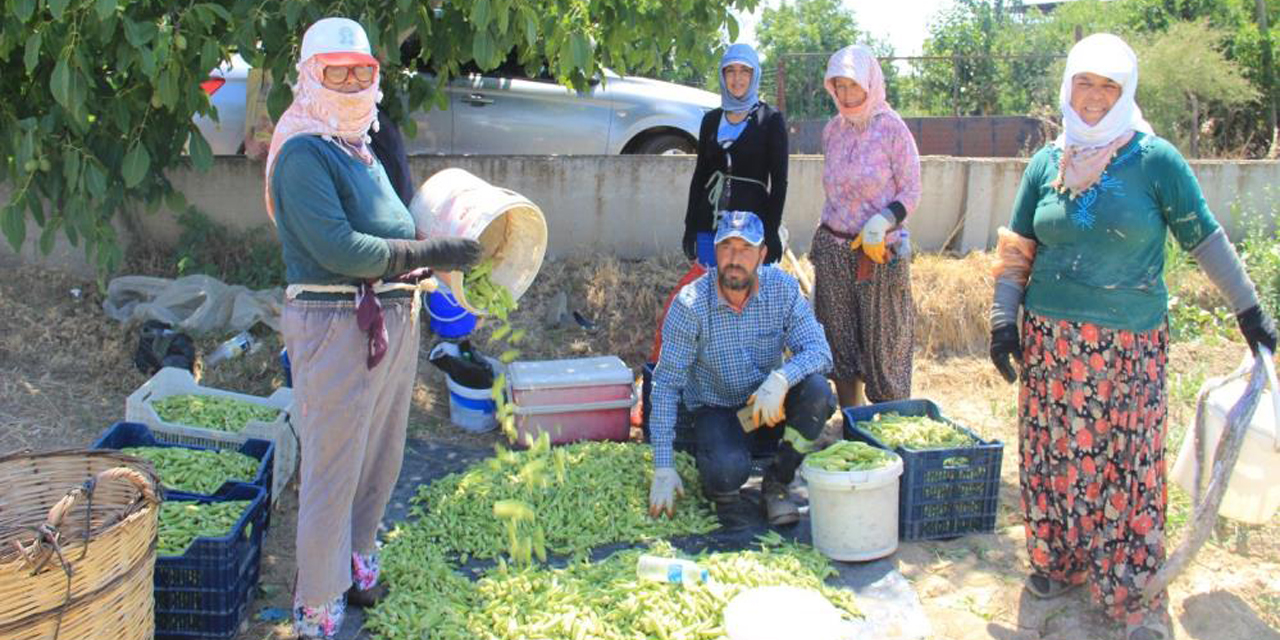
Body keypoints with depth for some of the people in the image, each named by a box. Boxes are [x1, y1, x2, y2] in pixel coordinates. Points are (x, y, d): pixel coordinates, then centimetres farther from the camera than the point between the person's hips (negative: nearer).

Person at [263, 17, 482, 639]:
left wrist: (440, 255, 7)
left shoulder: (363, 150, 15)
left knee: (381, 460, 18)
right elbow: (337, 248, -22)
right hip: (335, 325, -8)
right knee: (333, 470, 1)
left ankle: (356, 563, 38)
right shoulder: (304, 152, -12)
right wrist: (428, 251, -18)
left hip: (394, 320, 9)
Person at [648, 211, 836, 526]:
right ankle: (712, 470, 7)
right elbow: (666, 384, -16)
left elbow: (819, 351, -16)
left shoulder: (782, 288, -13)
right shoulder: (690, 304, -19)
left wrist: (781, 378, -40)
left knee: (817, 392, -27)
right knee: (729, 470, -32)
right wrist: (663, 468, -20)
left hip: (769, 404, 3)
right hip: (715, 408, -3)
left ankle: (776, 482, -7)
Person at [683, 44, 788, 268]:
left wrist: (771, 232, -10)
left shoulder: (770, 119, -1)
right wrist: (690, 226, 9)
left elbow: (779, 181, -3)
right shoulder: (711, 119, 11)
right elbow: (699, 174, 14)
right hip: (710, 223, 4)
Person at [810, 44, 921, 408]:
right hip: (833, 249, 5)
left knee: (882, 340, 0)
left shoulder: (892, 128, -8)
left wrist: (882, 222, -23)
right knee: (840, 339, 10)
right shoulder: (833, 130, 8)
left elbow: (911, 193, -7)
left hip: (880, 251, -5)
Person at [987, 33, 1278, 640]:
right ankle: (1057, 560, 27)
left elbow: (1204, 238, 1)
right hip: (1050, 338, 3)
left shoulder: (1154, 159, -4)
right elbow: (1017, 248, 9)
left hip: (1129, 342, -3)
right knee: (1053, 453, 9)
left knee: (1127, 462, 2)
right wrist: (1003, 317, 3)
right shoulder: (1047, 162, 6)